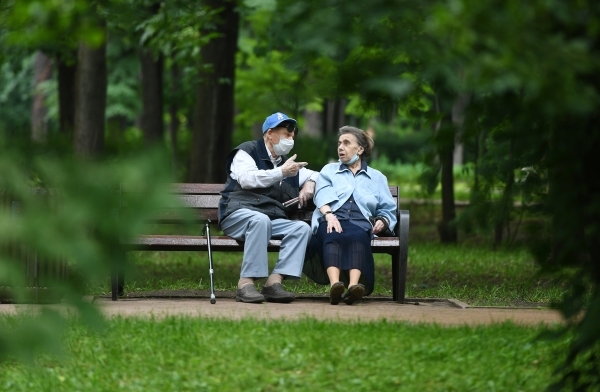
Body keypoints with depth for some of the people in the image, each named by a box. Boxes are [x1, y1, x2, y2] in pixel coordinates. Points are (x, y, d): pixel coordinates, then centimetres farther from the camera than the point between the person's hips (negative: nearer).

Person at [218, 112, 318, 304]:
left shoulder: (288, 162, 27)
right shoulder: (247, 152, 8)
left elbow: (316, 175, 37)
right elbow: (247, 179, -11)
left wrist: (309, 184, 13)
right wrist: (281, 172, -15)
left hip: (272, 219, 6)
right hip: (238, 214, -6)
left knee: (302, 228, -22)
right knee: (260, 220, -39)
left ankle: (274, 281, -31)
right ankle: (246, 283, -39)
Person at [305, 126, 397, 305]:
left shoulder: (377, 177, 28)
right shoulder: (329, 170, 27)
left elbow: (388, 209, 20)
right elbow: (322, 196, 6)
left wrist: (382, 222, -4)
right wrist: (329, 215, -15)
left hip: (360, 224, 0)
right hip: (331, 221, 0)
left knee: (357, 237, -38)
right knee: (333, 237, -38)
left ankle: (353, 286, -62)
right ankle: (334, 285, -62)